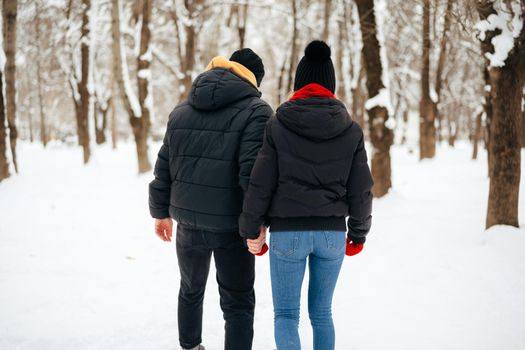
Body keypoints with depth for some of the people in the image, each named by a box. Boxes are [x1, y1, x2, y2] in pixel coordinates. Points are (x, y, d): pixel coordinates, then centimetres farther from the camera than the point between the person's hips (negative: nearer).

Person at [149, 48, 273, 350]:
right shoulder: (255, 111, -9)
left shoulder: (181, 111, 9)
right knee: (238, 302, 4)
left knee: (191, 290, 26)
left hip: (189, 222, 5)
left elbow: (164, 167, 11)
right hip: (231, 226, -5)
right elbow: (253, 170, -20)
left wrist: (161, 211, 20)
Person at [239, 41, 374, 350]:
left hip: (287, 232, -2)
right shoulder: (351, 130, 2)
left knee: (286, 314, 6)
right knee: (322, 313, 16)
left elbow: (260, 184, -3)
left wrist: (252, 229, 8)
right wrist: (358, 234, 17)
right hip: (332, 233, 2)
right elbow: (361, 189, 4)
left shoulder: (278, 126, -3)